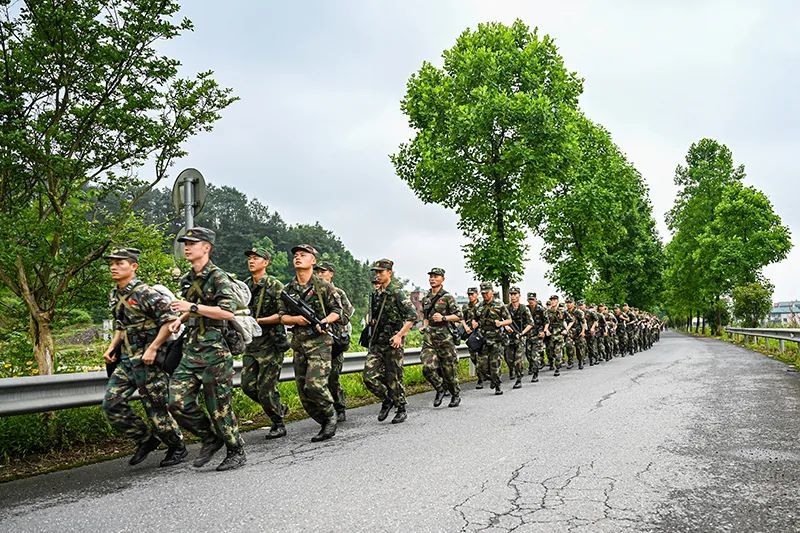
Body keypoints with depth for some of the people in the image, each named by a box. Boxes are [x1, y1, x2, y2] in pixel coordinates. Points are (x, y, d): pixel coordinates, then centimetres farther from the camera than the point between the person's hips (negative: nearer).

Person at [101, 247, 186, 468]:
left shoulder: (145, 293, -16)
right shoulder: (114, 296, 11)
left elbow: (171, 320, -20)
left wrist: (152, 349, -22)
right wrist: (112, 347, 11)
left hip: (149, 361, -8)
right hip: (126, 361, 8)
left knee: (156, 408, 0)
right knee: (111, 403, 0)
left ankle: (178, 448, 22)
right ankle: (146, 439, 18)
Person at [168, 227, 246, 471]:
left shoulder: (219, 277, -9)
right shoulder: (187, 280, 15)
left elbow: (228, 312, -21)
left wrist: (192, 307, -20)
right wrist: (181, 319, 12)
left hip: (214, 350, -7)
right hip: (191, 350, 8)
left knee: (219, 405, -1)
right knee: (178, 402, 0)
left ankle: (237, 452, 16)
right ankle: (211, 438, 19)